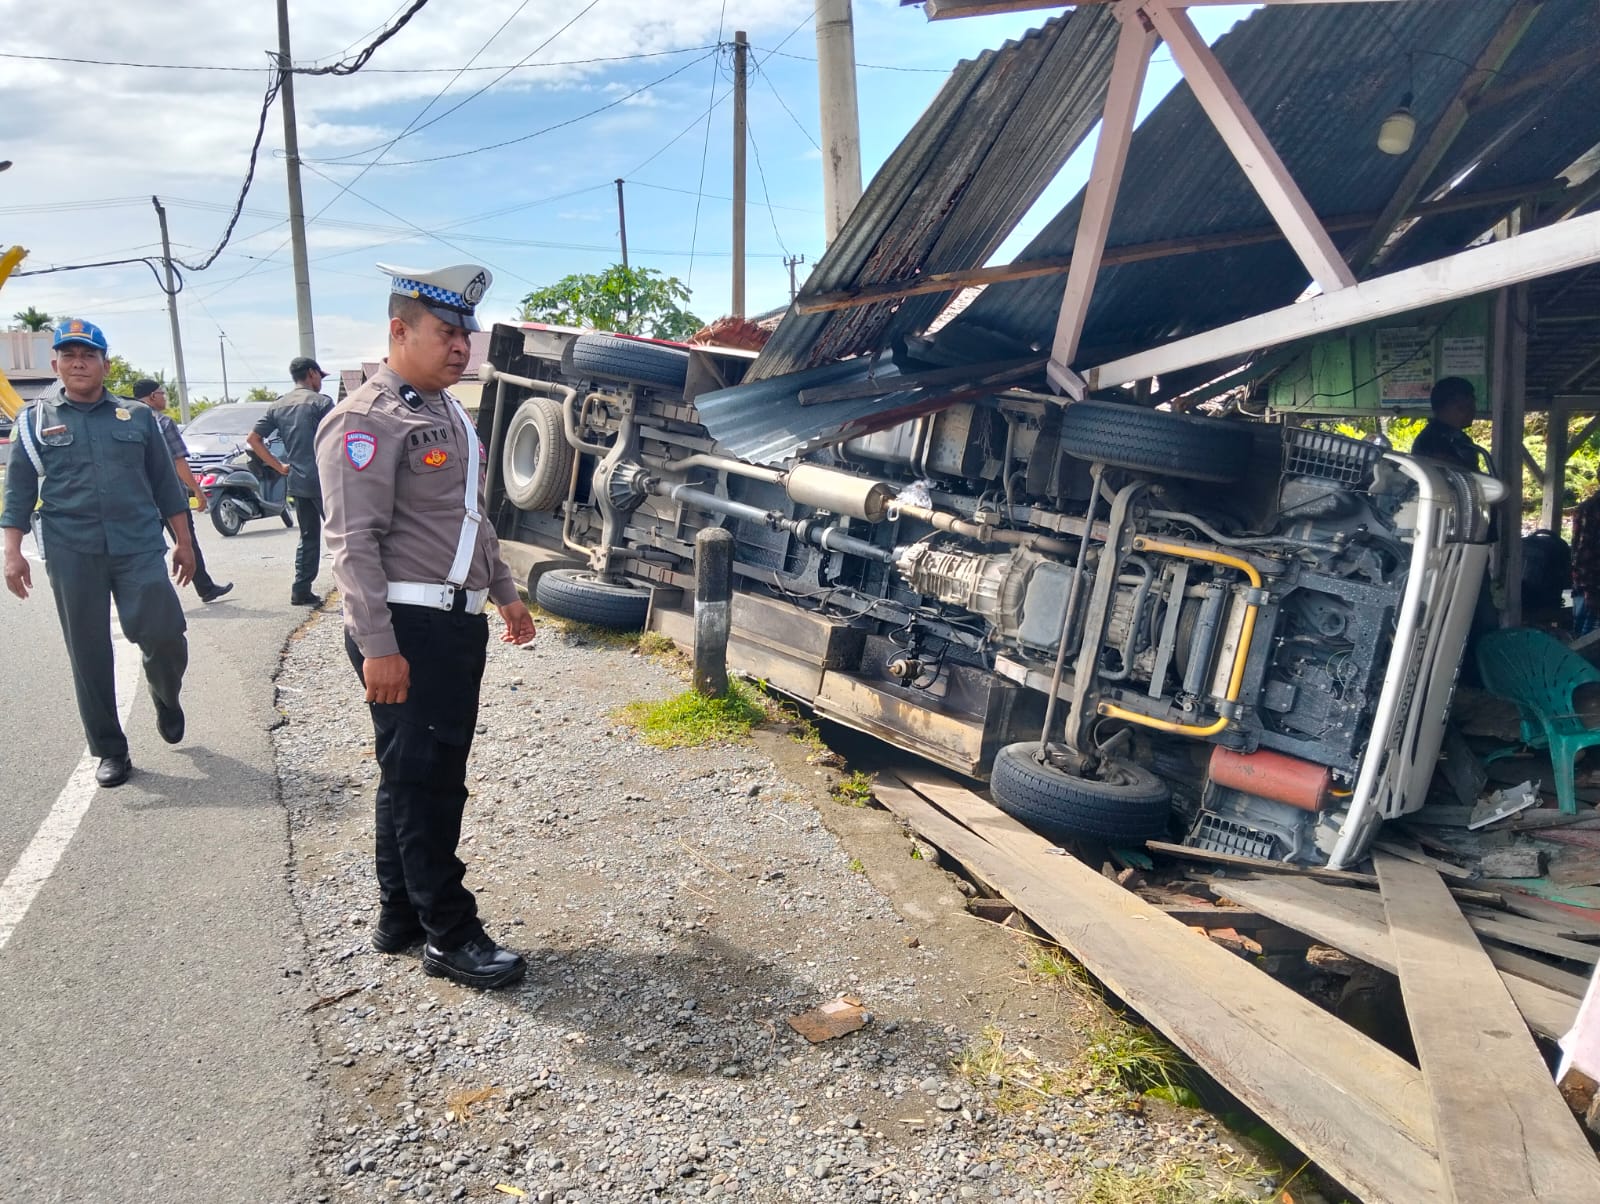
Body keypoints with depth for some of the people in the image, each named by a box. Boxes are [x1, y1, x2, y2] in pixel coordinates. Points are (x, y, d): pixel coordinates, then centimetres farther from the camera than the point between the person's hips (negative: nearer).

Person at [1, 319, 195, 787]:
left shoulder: (138, 416, 8)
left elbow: (165, 483, 11)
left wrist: (183, 542, 9)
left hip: (139, 548, 0)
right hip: (71, 555, 1)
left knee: (164, 636, -13)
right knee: (89, 656, 4)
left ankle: (166, 699, 20)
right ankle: (109, 750, 16)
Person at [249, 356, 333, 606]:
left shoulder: (279, 405, 12)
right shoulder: (320, 402, -7)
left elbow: (253, 439, 11)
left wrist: (279, 466, 11)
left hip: (297, 482, 7)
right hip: (323, 480, -7)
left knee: (308, 538, 14)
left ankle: (301, 592, 13)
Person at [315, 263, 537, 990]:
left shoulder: (446, 413, 18)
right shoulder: (367, 421, -12)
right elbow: (354, 542, -19)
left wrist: (503, 593, 25)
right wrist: (377, 646, -23)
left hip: (455, 622, 10)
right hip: (407, 629, -9)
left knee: (422, 779, 16)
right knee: (422, 782, -2)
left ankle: (400, 916, 29)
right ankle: (450, 937, 8)